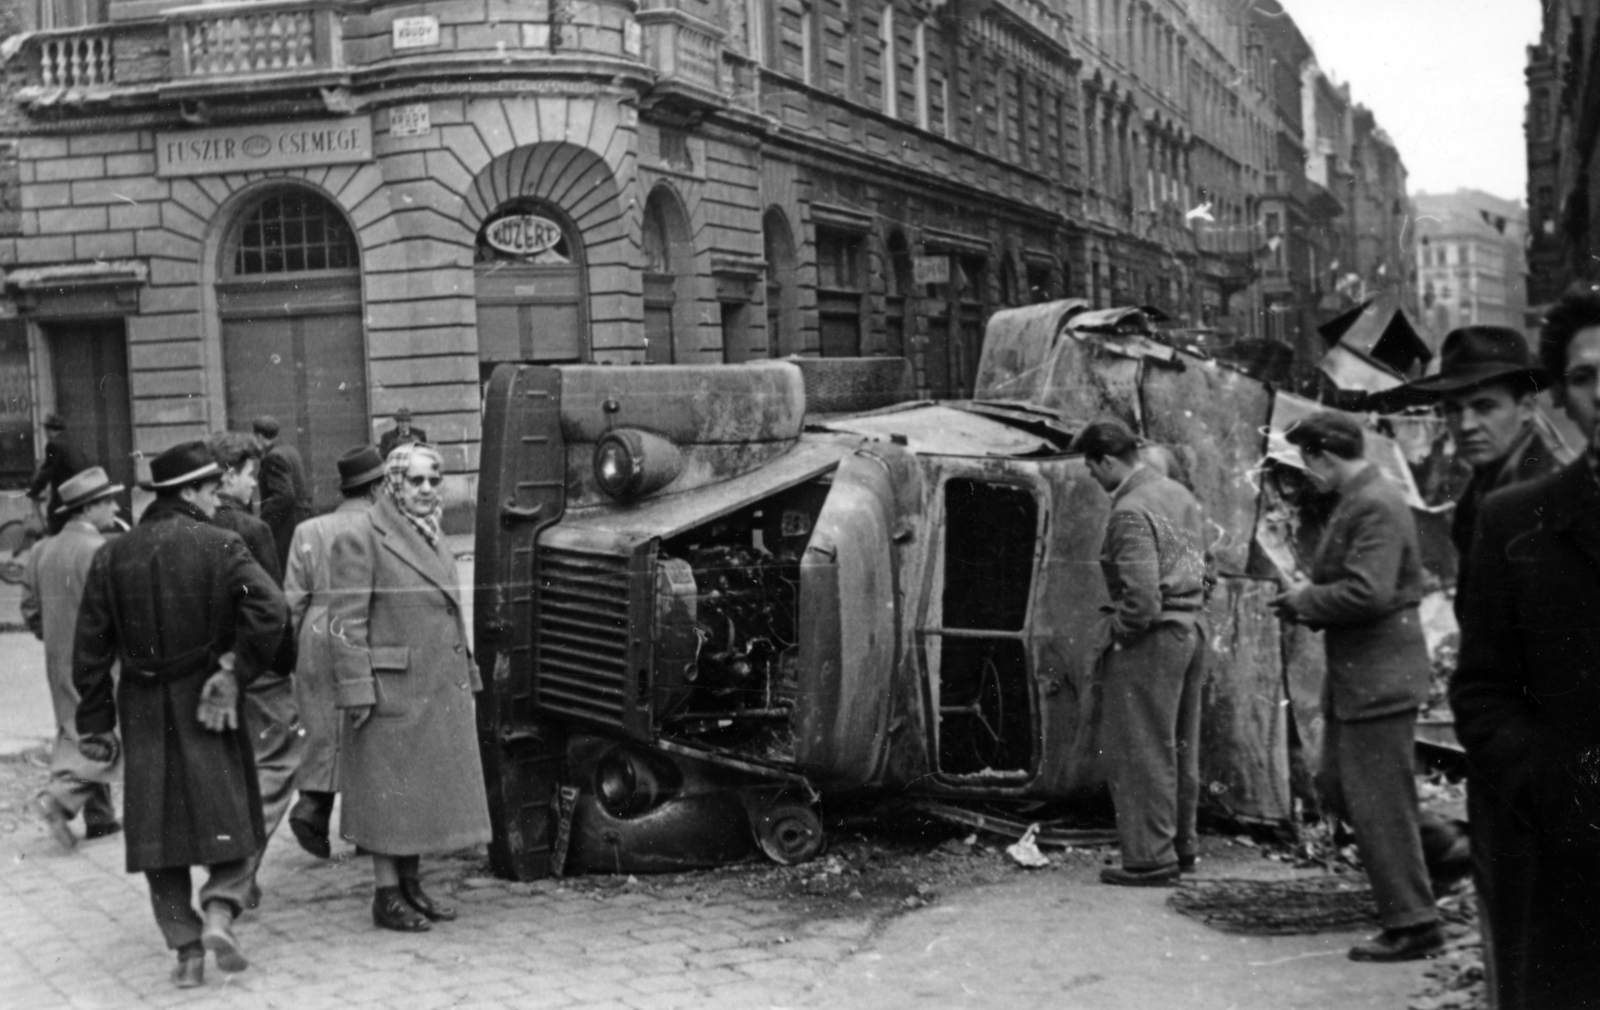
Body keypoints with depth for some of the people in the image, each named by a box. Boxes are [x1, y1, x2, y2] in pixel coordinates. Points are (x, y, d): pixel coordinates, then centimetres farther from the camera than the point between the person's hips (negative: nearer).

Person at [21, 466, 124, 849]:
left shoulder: (41, 551, 7)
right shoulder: (99, 551, -17)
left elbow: (31, 610, 10)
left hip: (59, 661, 8)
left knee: (75, 734, 15)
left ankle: (99, 816, 19)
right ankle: (60, 798, -16)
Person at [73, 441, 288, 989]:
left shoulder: (112, 556, 4)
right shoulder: (220, 547, -7)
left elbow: (90, 646, 3)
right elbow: (270, 610, -20)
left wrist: (95, 721, 9)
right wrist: (236, 671, -6)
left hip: (143, 709, 3)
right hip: (205, 702, -3)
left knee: (158, 825, 9)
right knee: (229, 814, 10)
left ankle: (186, 947, 7)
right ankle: (220, 909, -10)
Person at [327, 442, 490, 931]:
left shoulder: (433, 538, 15)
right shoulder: (359, 540, -10)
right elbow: (347, 624, -14)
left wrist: (466, 676, 18)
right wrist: (357, 690, -19)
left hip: (441, 694, 8)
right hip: (392, 693, -8)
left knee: (424, 791, 13)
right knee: (389, 794, 0)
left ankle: (411, 884, 24)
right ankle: (387, 895, 9)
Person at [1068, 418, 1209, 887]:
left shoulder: (1131, 513, -19)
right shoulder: (1179, 494, 10)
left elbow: (1142, 597, -25)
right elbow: (1201, 565, 16)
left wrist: (1117, 635, -9)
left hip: (1150, 638, -9)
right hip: (1193, 629, 9)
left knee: (1144, 753, -1)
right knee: (1180, 748, 17)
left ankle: (1150, 857, 3)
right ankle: (1182, 845, 26)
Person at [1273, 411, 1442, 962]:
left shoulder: (1375, 506, -19)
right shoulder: (1355, 501, 13)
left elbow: (1367, 593, -28)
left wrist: (1307, 599, -13)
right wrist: (1308, 597, 7)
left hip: (1379, 673, -10)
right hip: (1354, 674, 10)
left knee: (1378, 802, -3)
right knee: (1336, 785, 16)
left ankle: (1413, 927, 5)